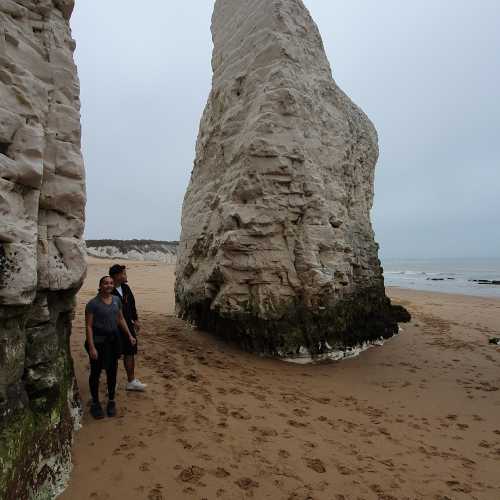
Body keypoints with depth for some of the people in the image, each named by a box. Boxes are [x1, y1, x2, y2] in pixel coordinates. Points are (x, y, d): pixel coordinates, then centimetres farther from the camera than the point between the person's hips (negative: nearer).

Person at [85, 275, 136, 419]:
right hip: (98, 341, -5)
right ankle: (95, 403, 26)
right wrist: (91, 347, -18)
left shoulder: (116, 300, 4)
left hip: (114, 339, 5)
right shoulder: (93, 303, -12)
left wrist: (129, 335, 12)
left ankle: (111, 401, 29)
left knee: (112, 372, 12)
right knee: (95, 372, 8)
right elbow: (88, 326, -13)